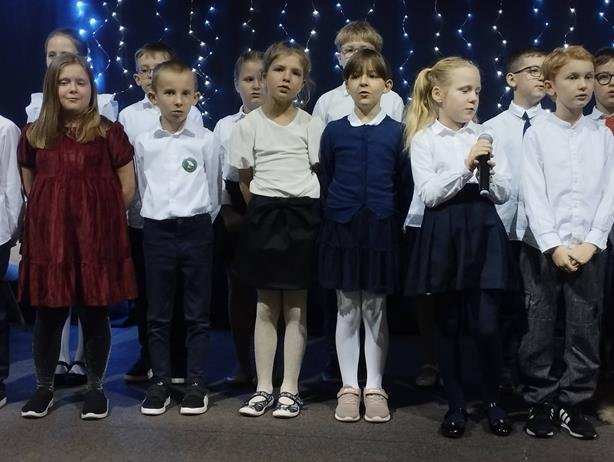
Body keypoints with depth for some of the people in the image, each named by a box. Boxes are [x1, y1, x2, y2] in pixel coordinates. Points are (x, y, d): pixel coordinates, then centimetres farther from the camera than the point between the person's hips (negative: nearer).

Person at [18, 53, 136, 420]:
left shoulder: (109, 132, -1)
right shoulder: (34, 135, 7)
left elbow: (127, 187, 3)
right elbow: (30, 186, 17)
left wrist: (100, 216, 7)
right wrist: (56, 212, 10)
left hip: (96, 237, -2)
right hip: (49, 235, 2)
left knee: (94, 314, 5)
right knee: (48, 314, 8)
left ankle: (96, 388, 21)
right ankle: (44, 387, 25)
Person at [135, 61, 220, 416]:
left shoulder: (205, 139, -1)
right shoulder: (144, 143, 3)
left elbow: (214, 189, 6)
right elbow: (143, 188, 13)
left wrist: (199, 223, 8)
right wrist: (158, 215, 10)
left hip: (196, 230, -1)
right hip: (157, 231, 2)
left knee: (198, 313, 5)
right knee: (158, 314, 8)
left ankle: (197, 384, 14)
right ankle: (161, 383, 18)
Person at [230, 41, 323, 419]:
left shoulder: (311, 125, 2)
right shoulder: (248, 126, 2)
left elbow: (320, 175, 4)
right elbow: (245, 180, 6)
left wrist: (299, 210, 0)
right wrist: (265, 212, 4)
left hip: (302, 217, 0)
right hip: (264, 217, 1)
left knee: (296, 307, 4)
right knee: (267, 306, 6)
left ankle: (290, 389, 12)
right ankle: (264, 388, 14)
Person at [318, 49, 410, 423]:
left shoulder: (397, 133, 2)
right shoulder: (333, 132, 4)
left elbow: (404, 186, 3)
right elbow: (325, 184, 8)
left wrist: (395, 227, -2)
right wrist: (333, 220, 3)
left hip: (382, 230, -1)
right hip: (342, 230, 1)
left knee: (376, 311, 6)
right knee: (347, 311, 7)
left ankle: (375, 389, 17)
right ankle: (349, 388, 17)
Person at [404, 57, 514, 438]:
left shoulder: (485, 136, 9)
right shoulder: (424, 139, -1)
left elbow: (503, 194, 7)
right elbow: (429, 193, -11)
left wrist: (489, 170, -12)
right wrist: (465, 167, -19)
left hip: (483, 232, 2)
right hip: (444, 235, -2)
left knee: (486, 326, -3)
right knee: (449, 325, 7)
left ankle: (493, 401, 18)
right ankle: (456, 405, 21)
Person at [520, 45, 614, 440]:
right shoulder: (537, 133, 1)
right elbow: (534, 195, -5)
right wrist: (553, 245, -14)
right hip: (543, 247, -2)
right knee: (539, 330, 2)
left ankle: (573, 404, 17)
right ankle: (541, 404, 15)